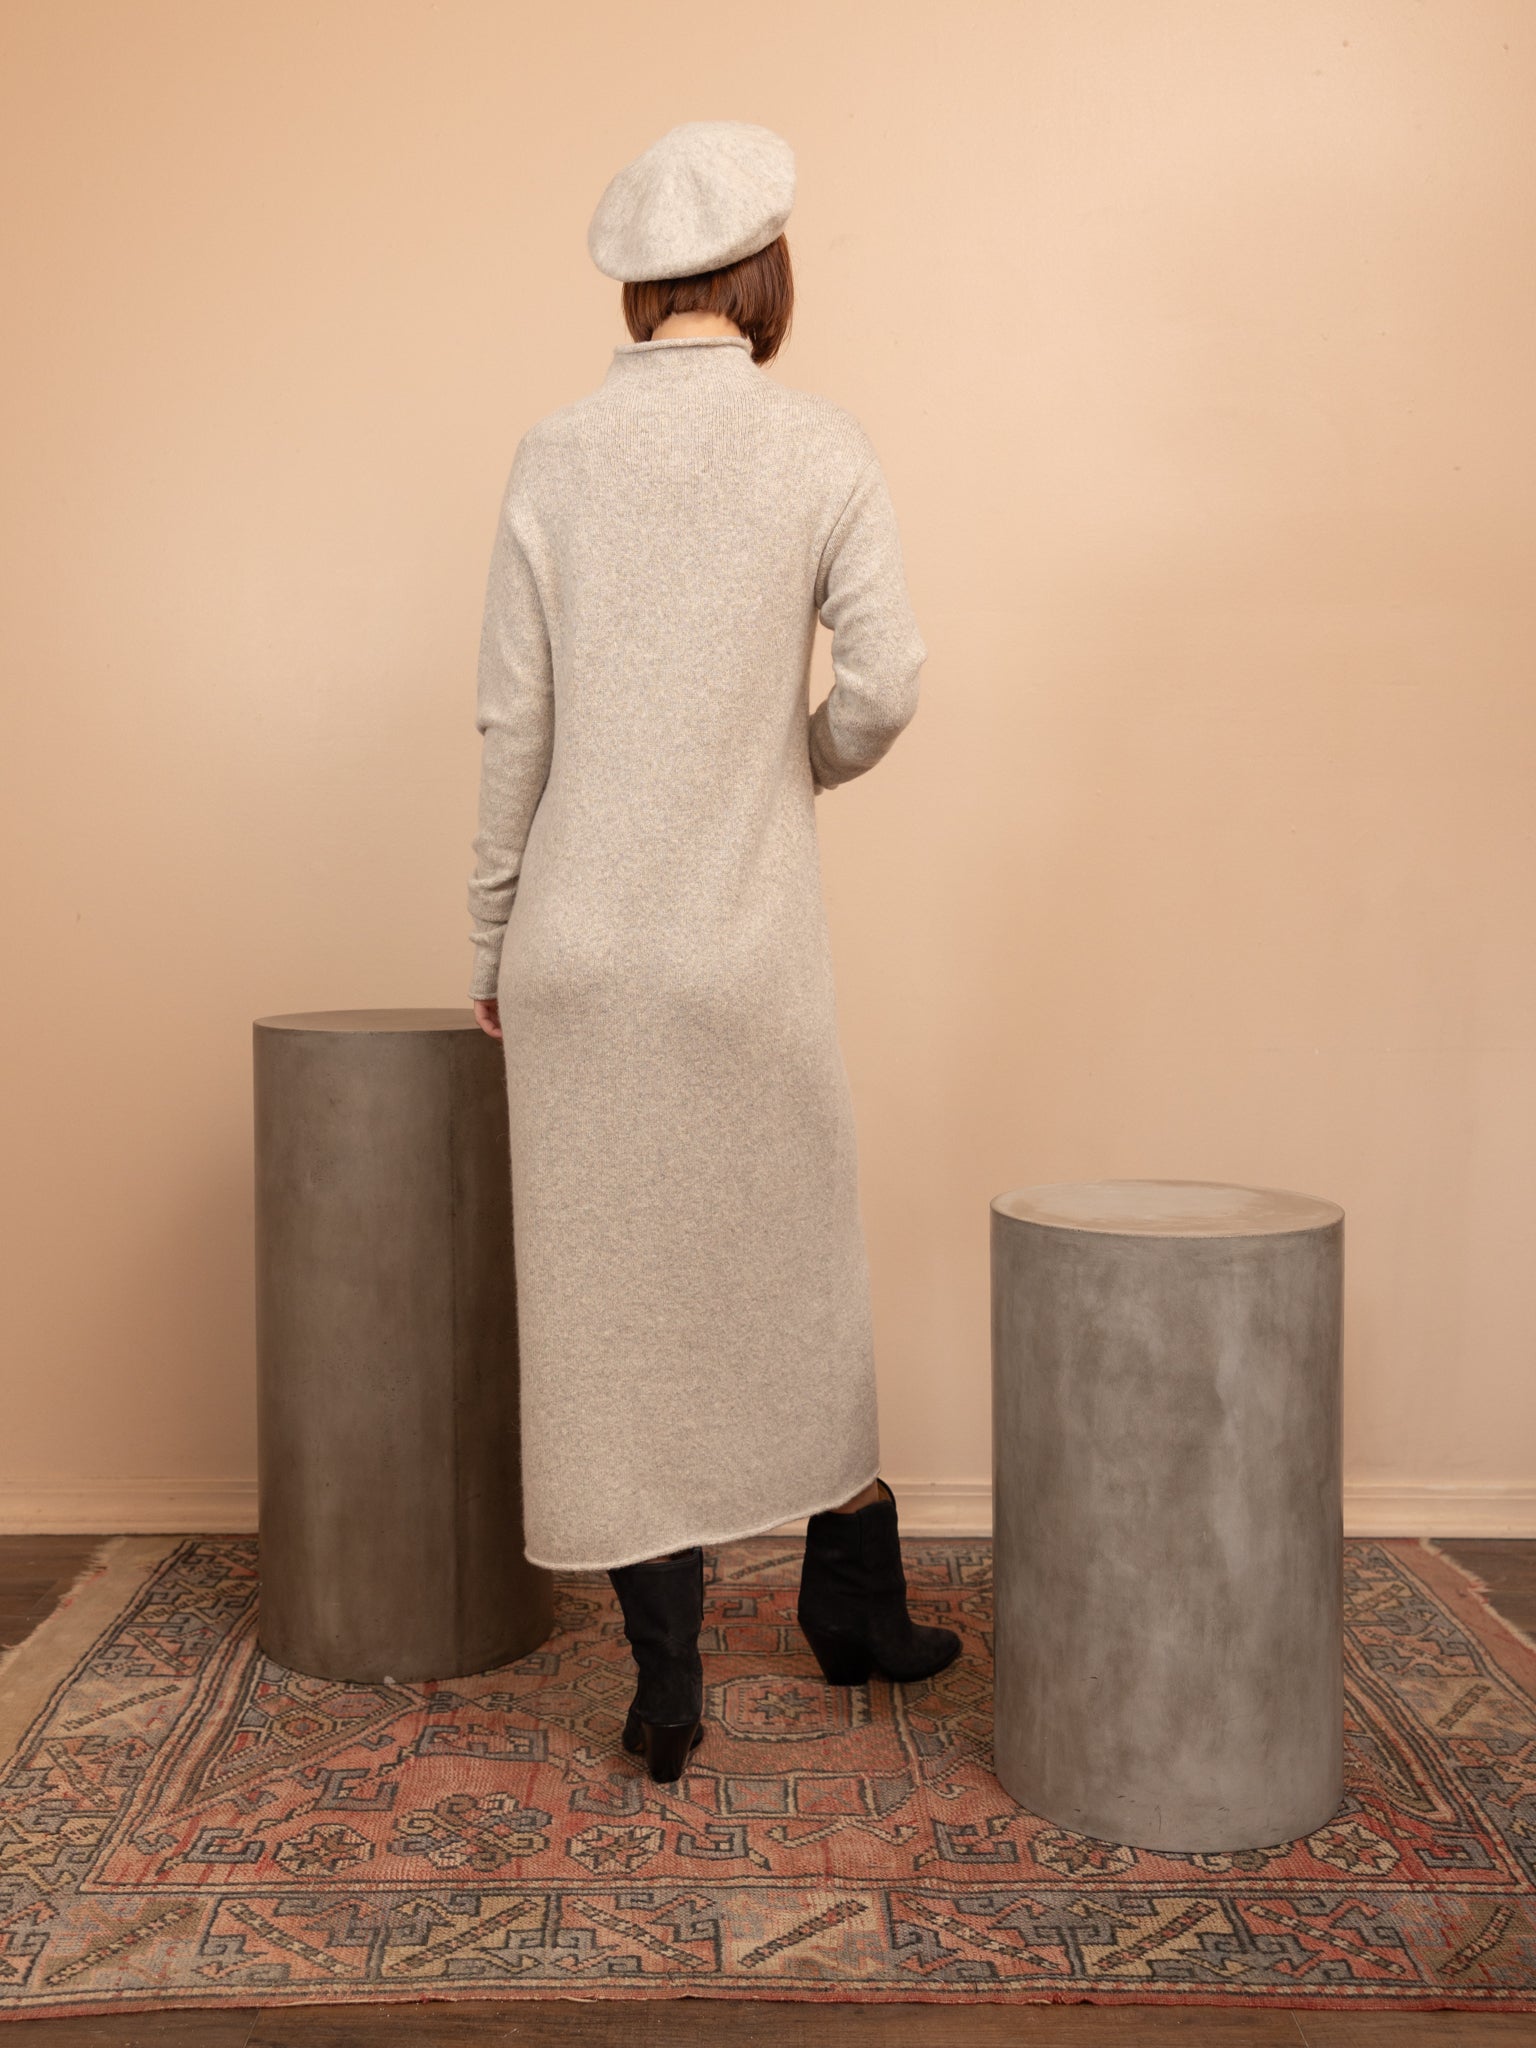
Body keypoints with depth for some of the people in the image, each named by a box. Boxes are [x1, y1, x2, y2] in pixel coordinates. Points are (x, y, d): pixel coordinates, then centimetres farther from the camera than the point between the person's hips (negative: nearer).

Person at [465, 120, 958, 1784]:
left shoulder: (553, 456, 1)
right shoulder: (816, 444, -3)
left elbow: (512, 725, 0)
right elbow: (883, 681, -10)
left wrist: (492, 945, 9)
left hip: (577, 942, 1)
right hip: (743, 934, -1)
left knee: (612, 1287, 8)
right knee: (800, 1255, 17)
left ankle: (666, 1677, 15)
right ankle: (853, 1601, 32)